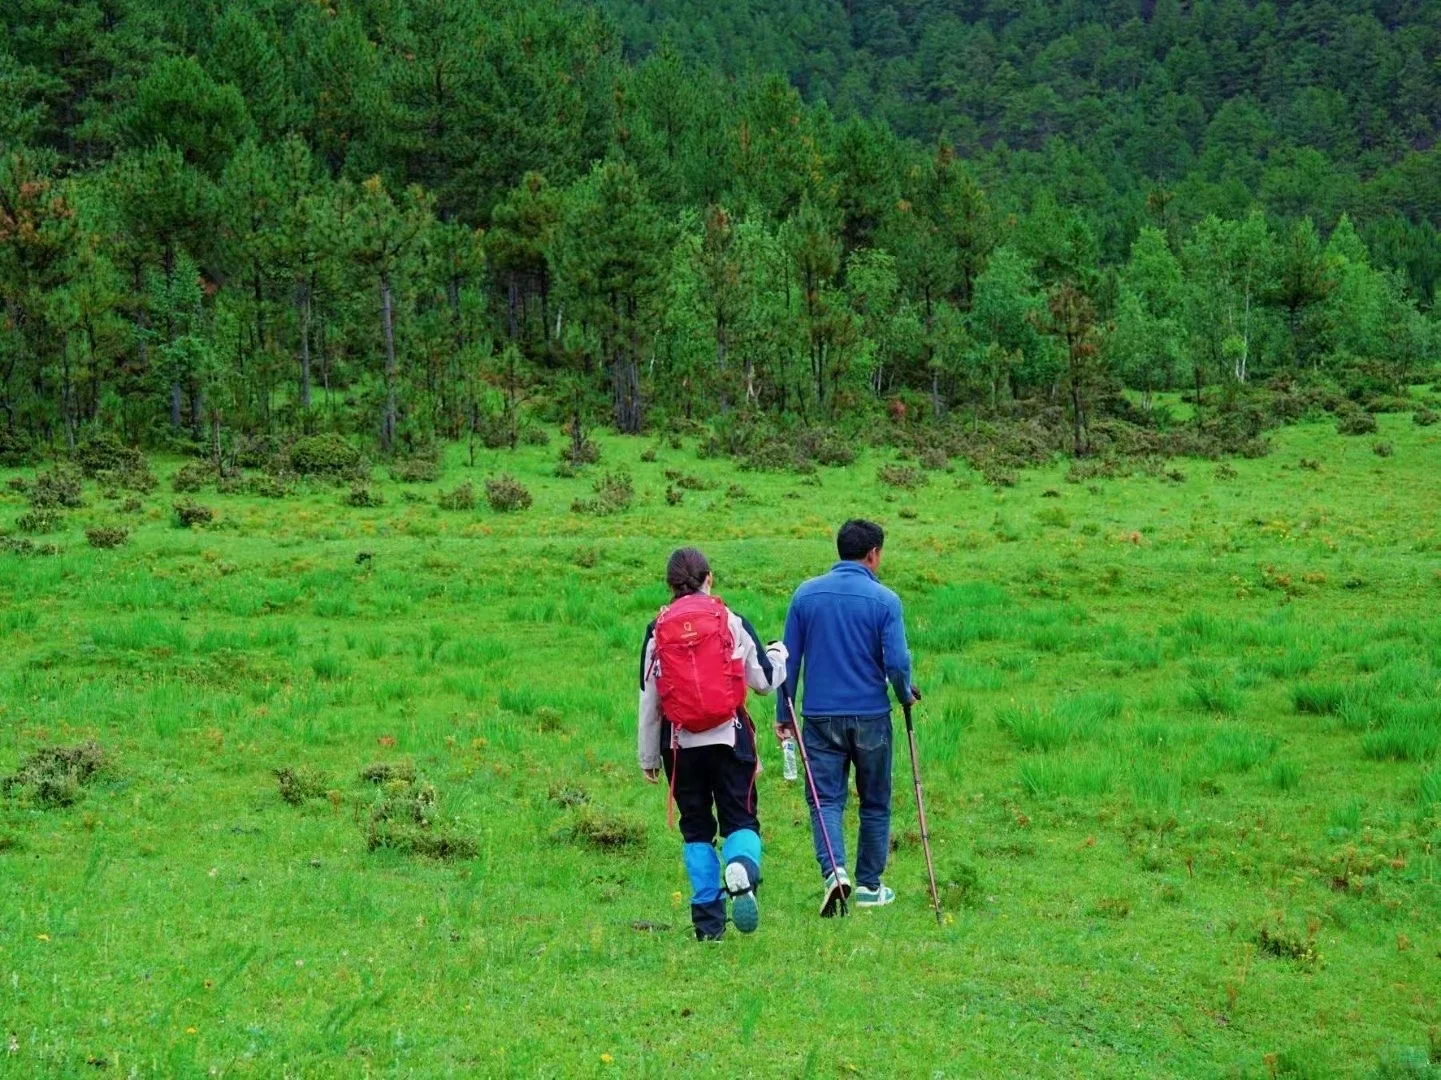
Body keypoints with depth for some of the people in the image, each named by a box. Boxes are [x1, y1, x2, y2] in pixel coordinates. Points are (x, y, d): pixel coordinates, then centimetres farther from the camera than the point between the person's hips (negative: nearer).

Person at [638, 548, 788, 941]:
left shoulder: (657, 632, 2)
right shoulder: (733, 623, 0)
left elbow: (648, 701, 4)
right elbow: (764, 681, 5)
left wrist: (648, 757, 13)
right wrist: (779, 656, 28)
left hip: (681, 743, 1)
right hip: (730, 739, -1)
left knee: (696, 829, 11)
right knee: (740, 819, 5)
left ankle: (708, 920, 8)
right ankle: (741, 870, -29)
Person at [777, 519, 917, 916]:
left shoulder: (806, 594, 1)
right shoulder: (885, 600, -8)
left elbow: (788, 659, 4)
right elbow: (897, 663, -12)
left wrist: (784, 713, 12)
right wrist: (906, 695, 9)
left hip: (820, 716, 1)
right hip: (871, 716, -1)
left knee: (825, 799, 3)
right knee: (874, 804, 13)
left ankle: (834, 871, -19)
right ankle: (870, 886, 20)